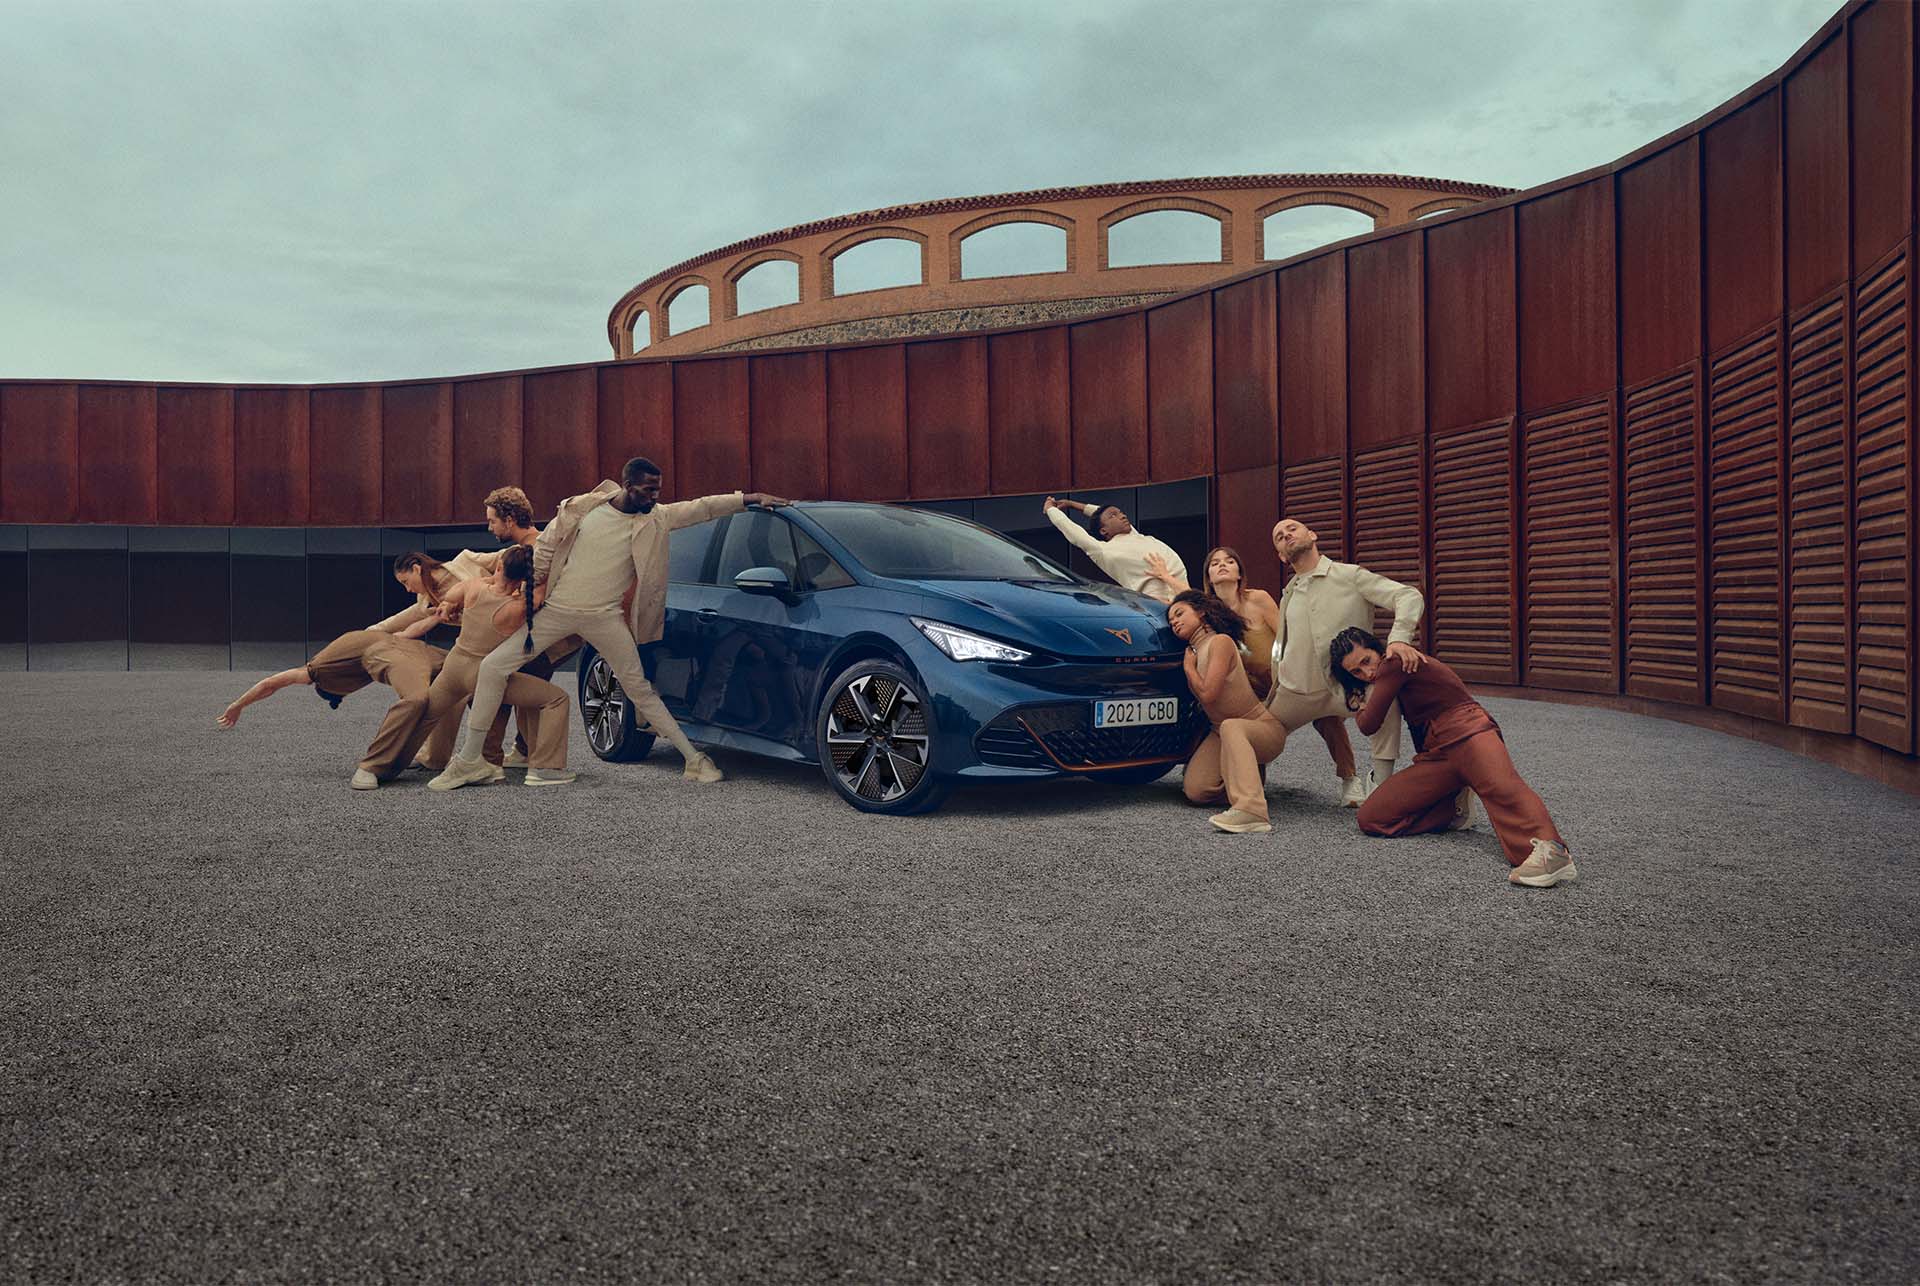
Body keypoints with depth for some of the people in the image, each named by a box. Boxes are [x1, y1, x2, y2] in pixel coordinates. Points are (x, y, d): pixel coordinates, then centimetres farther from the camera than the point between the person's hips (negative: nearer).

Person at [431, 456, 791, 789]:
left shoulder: (655, 518, -1)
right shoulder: (583, 508, -4)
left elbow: (703, 507, -5)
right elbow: (544, 545, 7)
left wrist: (749, 498, -11)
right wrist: (538, 585, 3)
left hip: (605, 618, 0)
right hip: (556, 610, 1)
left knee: (639, 689, -1)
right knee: (493, 667, -2)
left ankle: (694, 759, 5)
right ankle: (469, 760, 9)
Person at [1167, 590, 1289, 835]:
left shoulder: (1221, 642, -15)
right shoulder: (1194, 651, 10)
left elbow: (1208, 694, -22)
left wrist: (1189, 666, -5)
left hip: (1264, 726, -8)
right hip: (1221, 733, 8)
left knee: (1231, 727, -43)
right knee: (1195, 790, -13)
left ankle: (1250, 810, -55)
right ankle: (1248, 778, 15)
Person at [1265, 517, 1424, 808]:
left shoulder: (1350, 576, -2)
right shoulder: (1288, 595, 15)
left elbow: (1409, 596, -14)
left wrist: (1399, 638, -31)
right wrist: (1273, 693, 21)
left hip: (1345, 686, -6)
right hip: (1295, 691, 6)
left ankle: (1381, 784, -25)